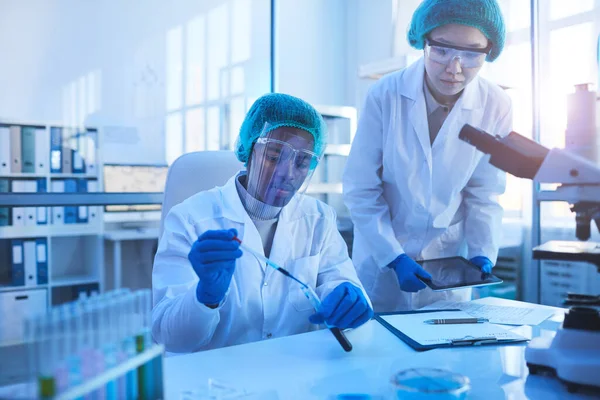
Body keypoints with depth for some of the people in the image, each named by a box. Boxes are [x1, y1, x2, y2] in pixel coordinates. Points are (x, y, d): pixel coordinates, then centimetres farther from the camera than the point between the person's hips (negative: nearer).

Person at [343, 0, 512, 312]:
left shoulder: (496, 107, -14)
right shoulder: (385, 95, -20)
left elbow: (483, 195, -4)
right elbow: (360, 189, -15)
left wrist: (482, 252, -16)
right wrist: (394, 257, -20)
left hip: (449, 256, 2)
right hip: (381, 250, -1)